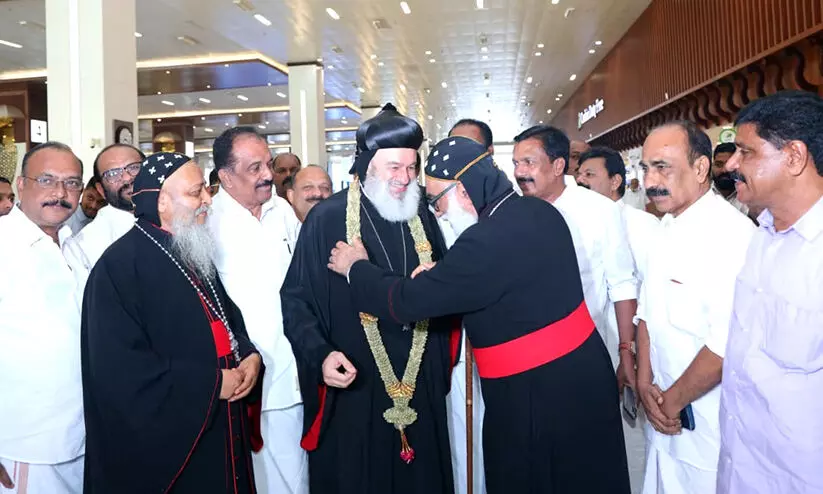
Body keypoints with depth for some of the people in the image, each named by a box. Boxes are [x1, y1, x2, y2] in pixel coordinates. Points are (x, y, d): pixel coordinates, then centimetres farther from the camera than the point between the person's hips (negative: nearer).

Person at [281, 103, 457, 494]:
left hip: (420, 383, 4)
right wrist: (321, 354, -20)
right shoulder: (327, 219, -10)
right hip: (352, 386, -4)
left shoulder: (422, 217, 4)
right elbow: (296, 298, -8)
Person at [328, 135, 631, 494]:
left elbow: (408, 301, -20)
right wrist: (439, 276, 3)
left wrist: (356, 268, -3)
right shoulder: (538, 212, 1)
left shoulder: (487, 240, -27)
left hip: (541, 394, -8)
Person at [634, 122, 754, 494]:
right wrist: (645, 383, -2)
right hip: (665, 413, 7)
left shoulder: (731, 233, -21)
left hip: (709, 429, -7)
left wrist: (673, 400, -14)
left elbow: (725, 344, -26)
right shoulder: (666, 229, 6)